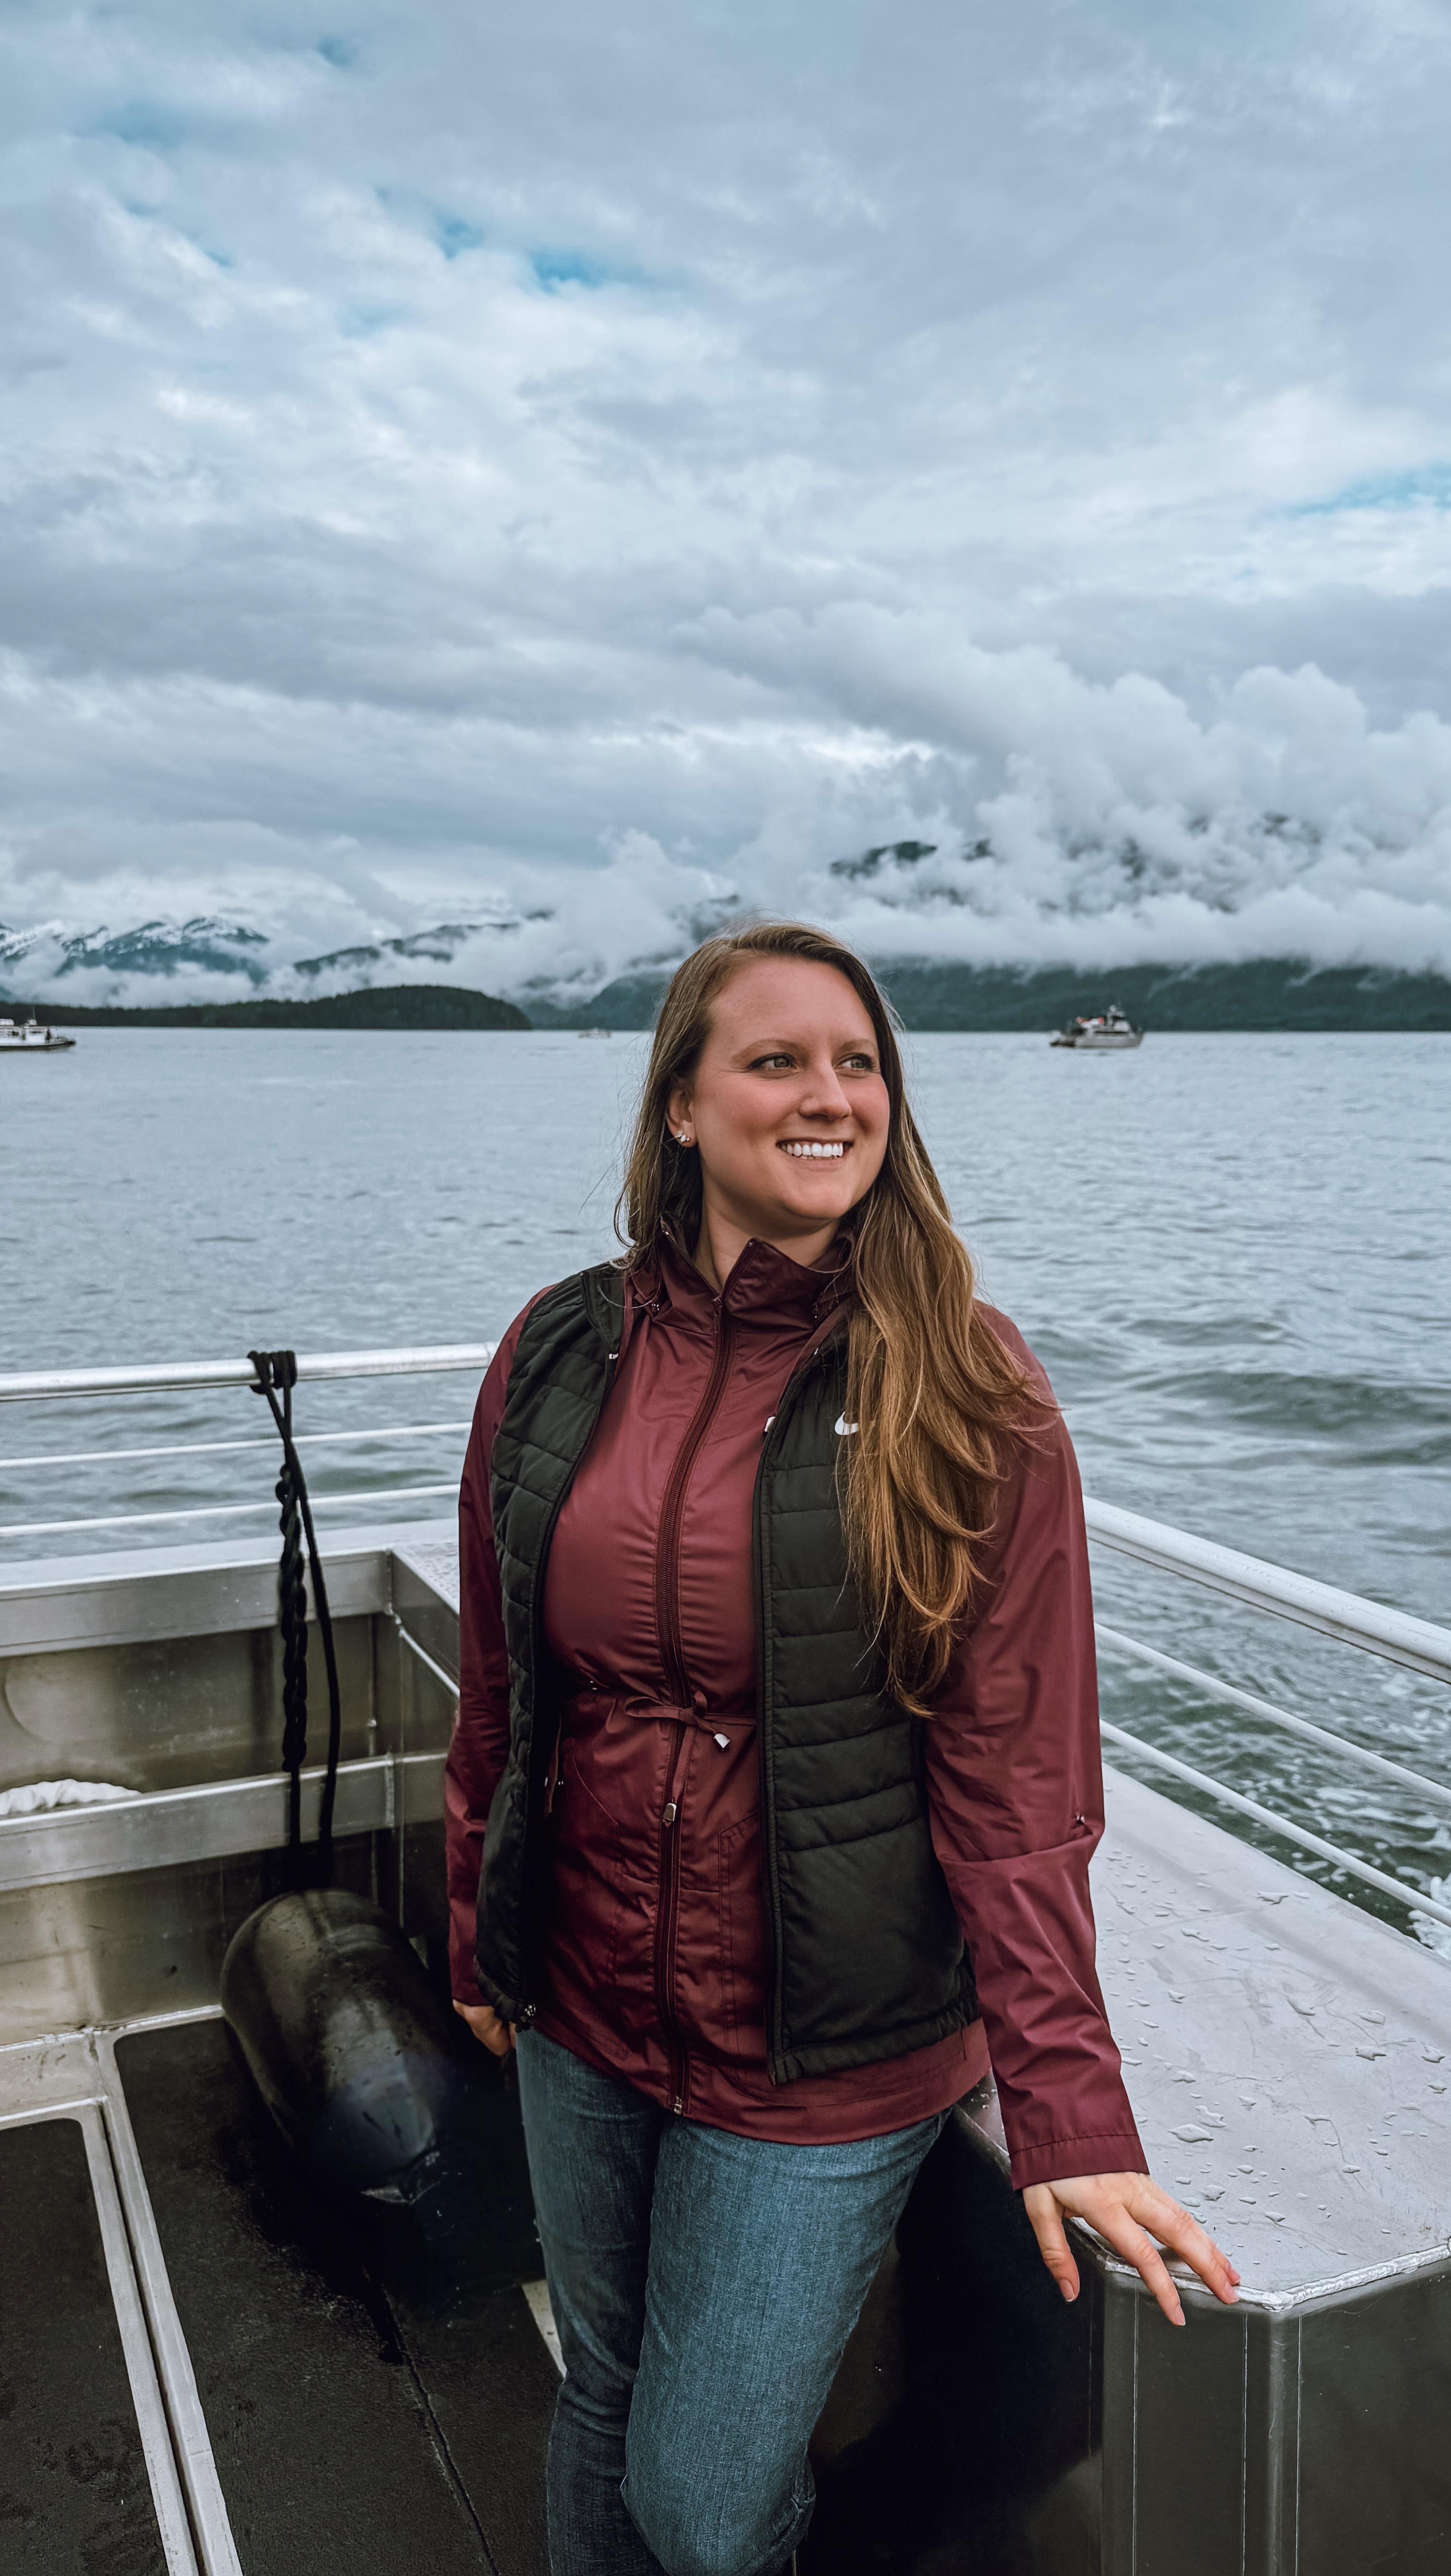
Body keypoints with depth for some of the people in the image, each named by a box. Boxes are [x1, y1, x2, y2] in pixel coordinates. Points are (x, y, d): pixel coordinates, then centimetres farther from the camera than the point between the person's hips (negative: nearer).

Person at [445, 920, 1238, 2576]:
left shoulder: (965, 1392, -14)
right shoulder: (561, 1356, -5)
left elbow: (1019, 1769, -14)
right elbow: (497, 1690, 5)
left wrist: (1068, 2108, -17)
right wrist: (479, 1942, 13)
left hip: (822, 2062, -3)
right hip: (581, 2020, 4)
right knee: (600, 2410, 24)